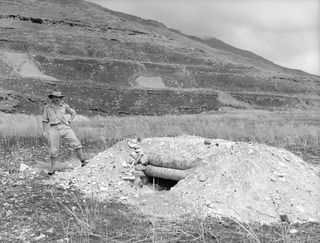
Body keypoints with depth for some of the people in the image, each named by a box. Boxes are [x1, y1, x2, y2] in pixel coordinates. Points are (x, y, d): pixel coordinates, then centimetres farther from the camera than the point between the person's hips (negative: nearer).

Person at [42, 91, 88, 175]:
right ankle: (52, 169, 12)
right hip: (53, 129, 0)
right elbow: (45, 120, 14)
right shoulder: (47, 107, 12)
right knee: (53, 150, -1)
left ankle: (83, 161, -16)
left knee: (75, 142, -17)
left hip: (64, 127, 0)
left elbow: (73, 112, 23)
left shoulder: (64, 106, 12)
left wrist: (69, 121, 8)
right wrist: (44, 131, 6)